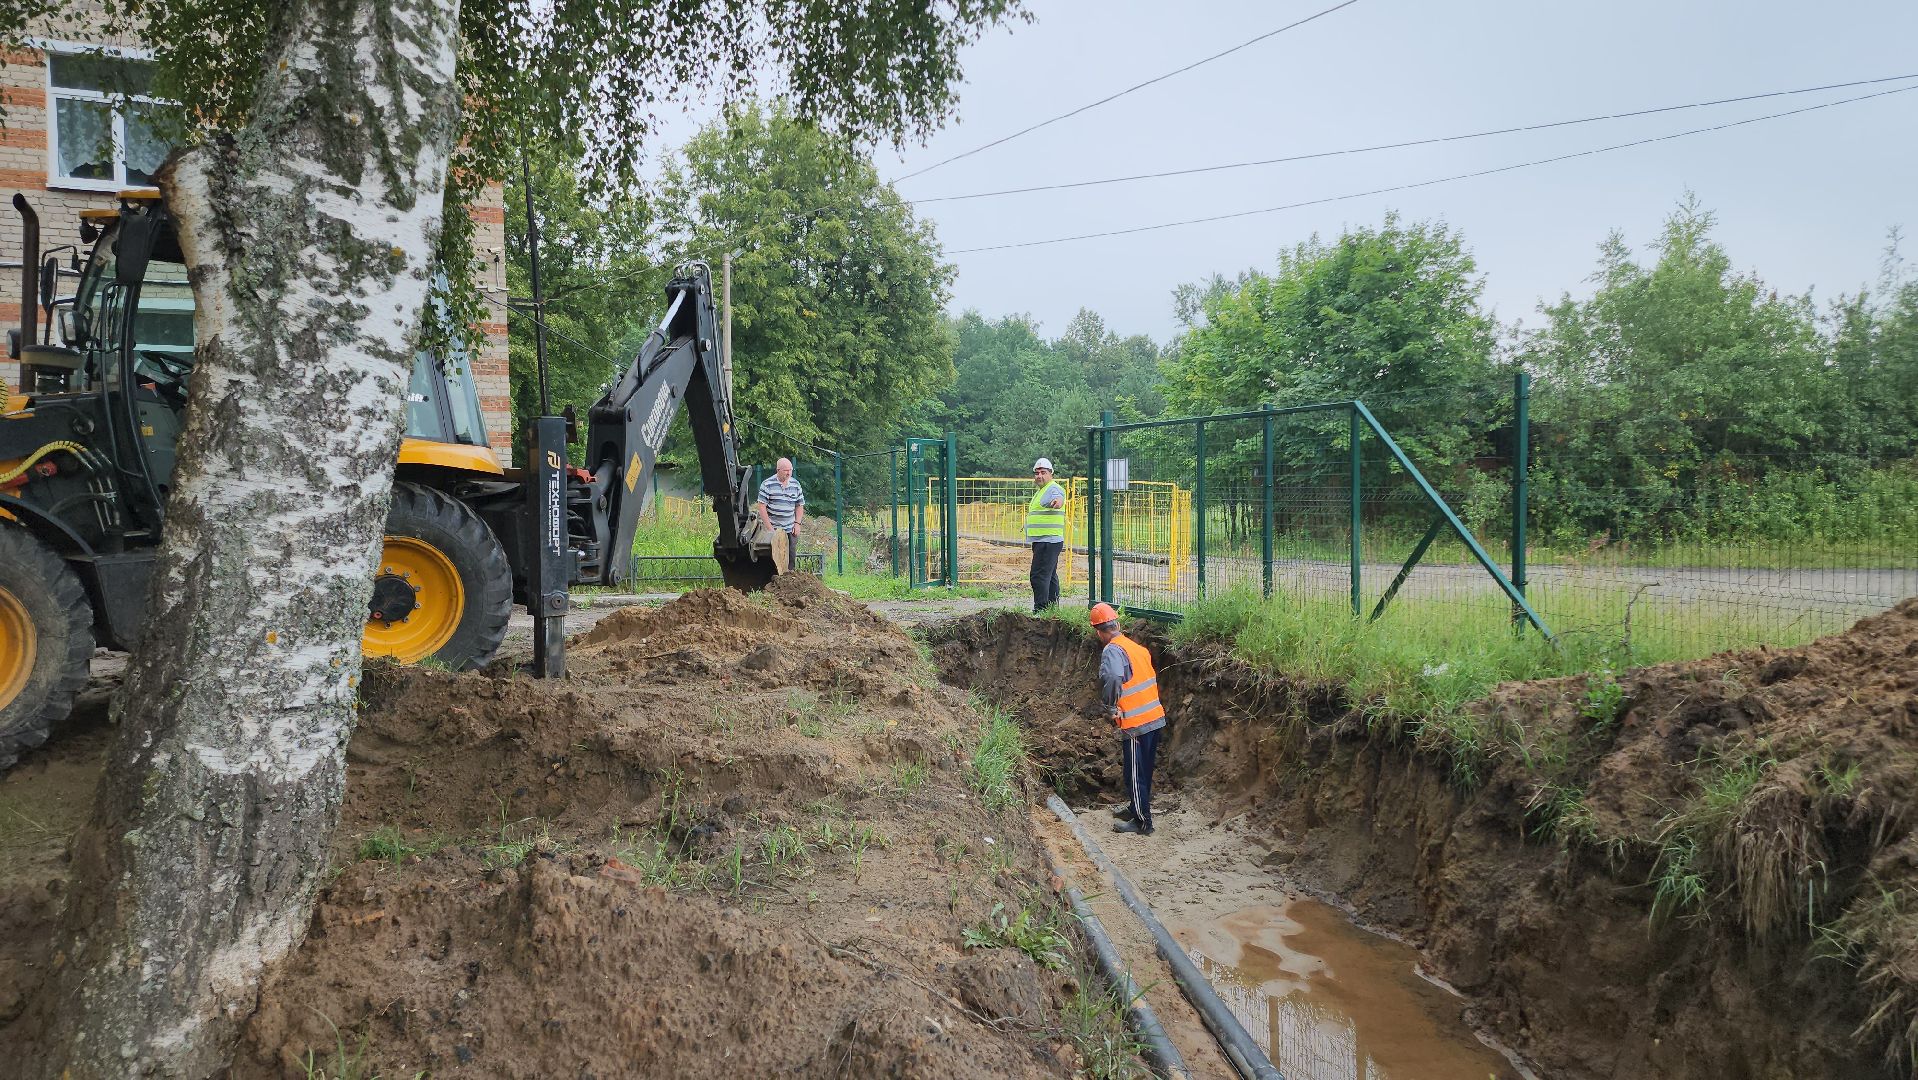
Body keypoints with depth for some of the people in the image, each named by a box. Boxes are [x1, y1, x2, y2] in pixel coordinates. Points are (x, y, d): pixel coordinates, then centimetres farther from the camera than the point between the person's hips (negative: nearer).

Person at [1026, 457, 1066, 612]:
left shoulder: (1053, 489, -12)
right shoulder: (1040, 491, 21)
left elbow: (1059, 498, -36)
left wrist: (1058, 501, -58)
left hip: (1048, 541, -11)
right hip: (1042, 541, 11)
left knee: (1039, 575, -14)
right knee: (1050, 576, 14)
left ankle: (1040, 610, -16)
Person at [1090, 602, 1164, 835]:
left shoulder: (1112, 650, -16)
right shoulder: (1137, 647, 10)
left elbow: (1112, 677, -35)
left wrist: (1111, 706, -20)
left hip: (1136, 723, -8)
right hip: (1155, 717, 8)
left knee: (1134, 773, 4)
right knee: (1144, 770, 22)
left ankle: (1142, 822, 12)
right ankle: (1136, 807, 38)